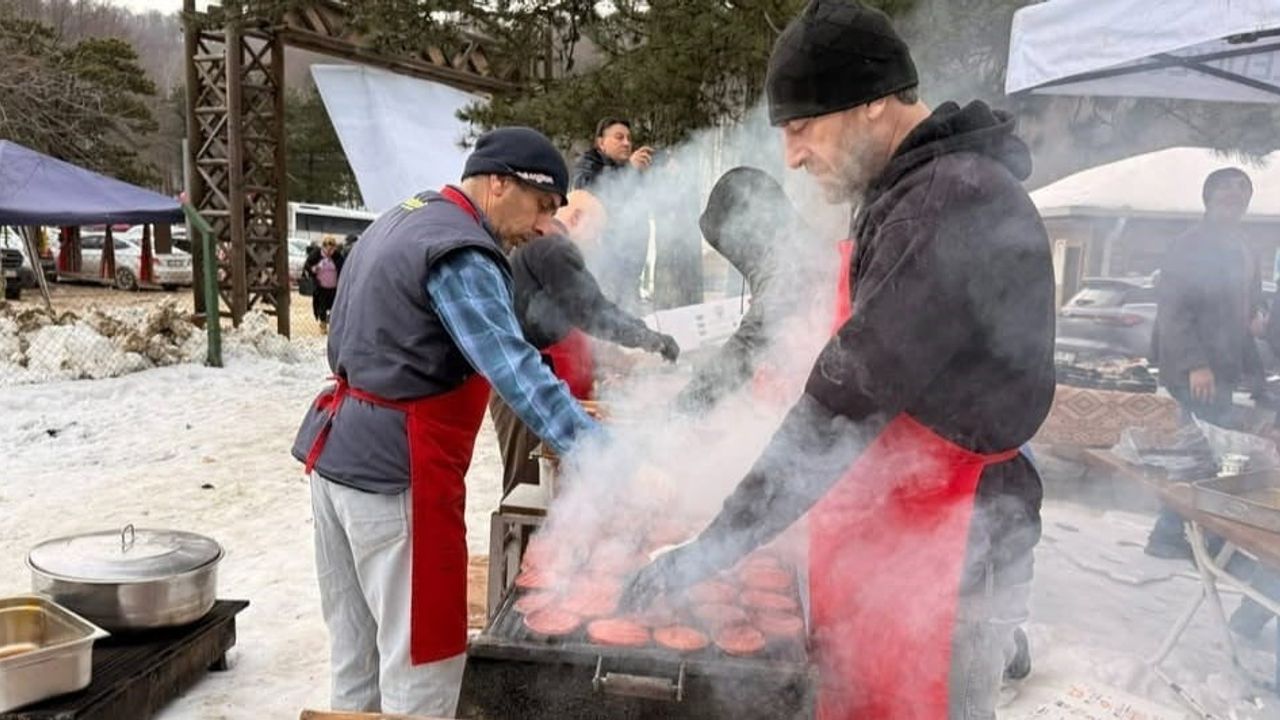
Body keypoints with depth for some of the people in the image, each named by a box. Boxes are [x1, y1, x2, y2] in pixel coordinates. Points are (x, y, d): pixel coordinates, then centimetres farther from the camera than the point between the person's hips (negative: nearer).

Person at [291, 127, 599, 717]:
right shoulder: (460, 253, -17)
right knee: (420, 653, 1)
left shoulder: (403, 220, 15)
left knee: (357, 646, 20)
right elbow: (512, 367, -30)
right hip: (395, 470, -10)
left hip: (339, 453, 10)